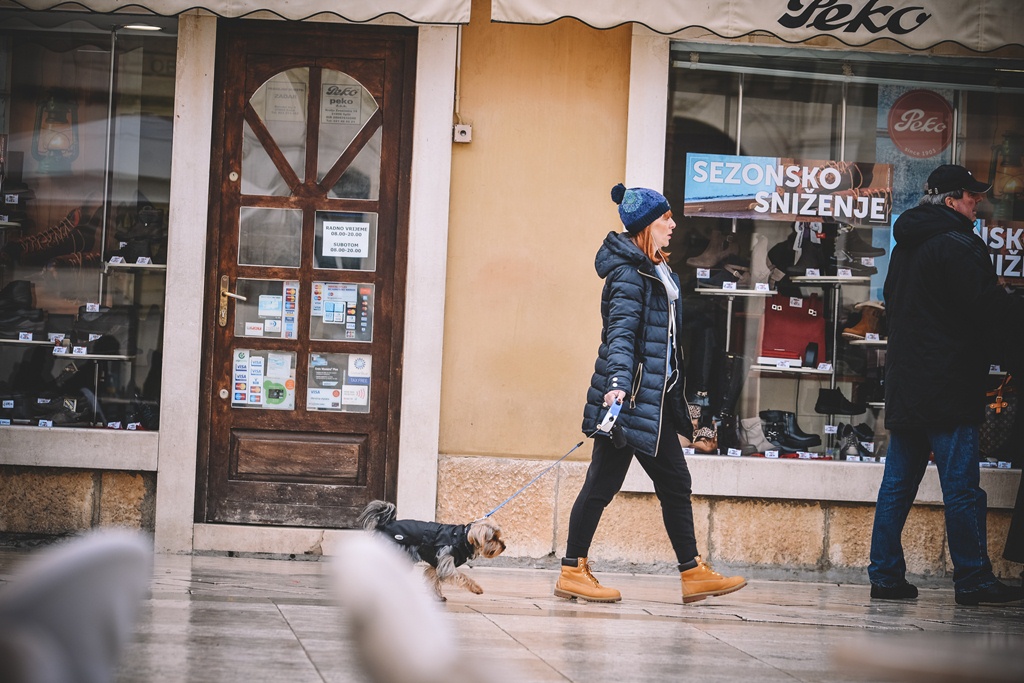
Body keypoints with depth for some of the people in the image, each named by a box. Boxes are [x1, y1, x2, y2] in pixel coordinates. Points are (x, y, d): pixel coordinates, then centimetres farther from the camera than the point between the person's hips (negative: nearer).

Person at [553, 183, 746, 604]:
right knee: (603, 482, -4)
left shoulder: (656, 270, 16)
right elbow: (621, 333, -25)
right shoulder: (629, 273, -14)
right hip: (630, 397, -10)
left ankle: (693, 573, 12)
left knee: (675, 482, 9)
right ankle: (572, 572, 3)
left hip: (655, 398, 10)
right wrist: (617, 383, -38)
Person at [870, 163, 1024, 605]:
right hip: (948, 386, -9)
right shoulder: (957, 245, -12)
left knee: (897, 484, 9)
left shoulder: (905, 246, 16)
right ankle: (973, 580, -3)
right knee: (961, 486, -5)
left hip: (904, 386, 9)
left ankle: (885, 576, 9)